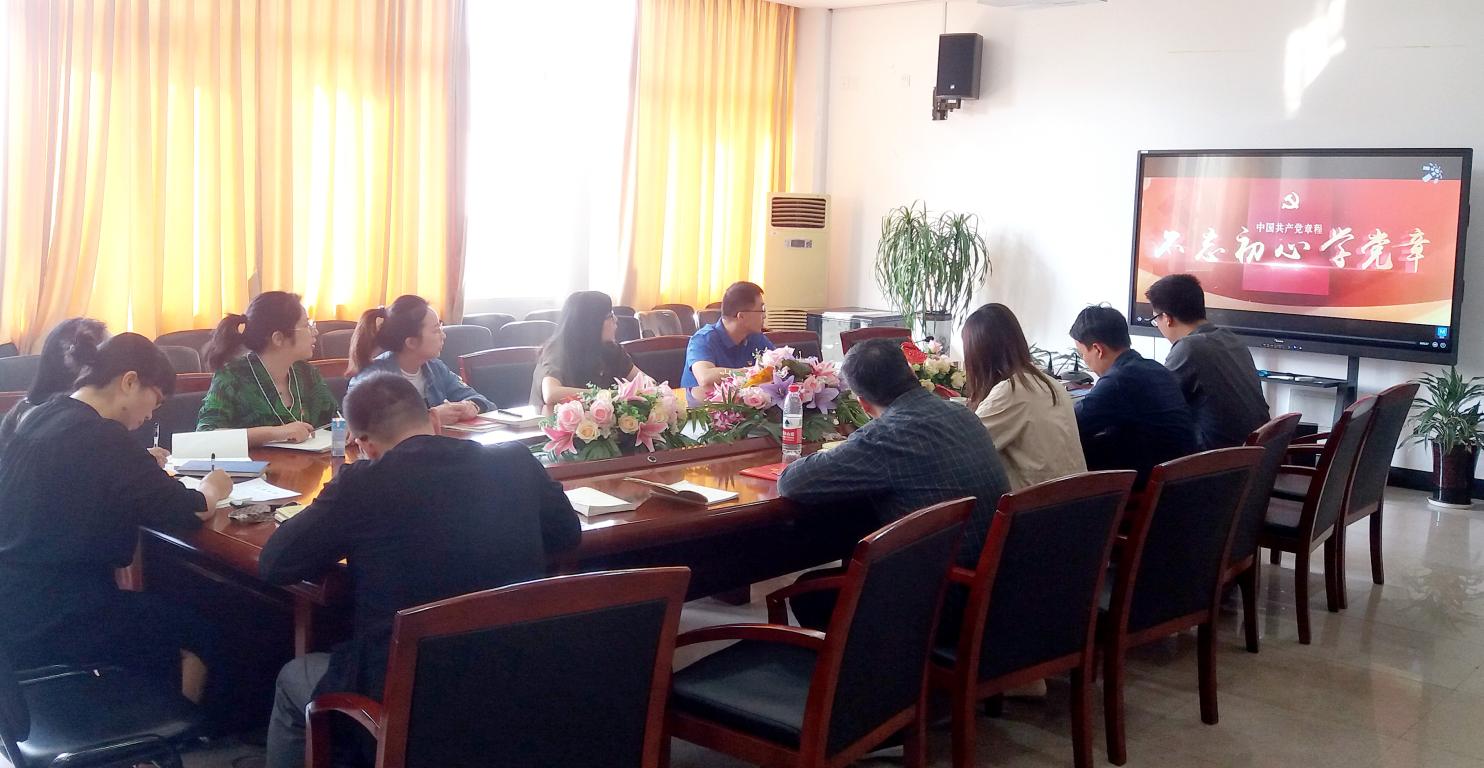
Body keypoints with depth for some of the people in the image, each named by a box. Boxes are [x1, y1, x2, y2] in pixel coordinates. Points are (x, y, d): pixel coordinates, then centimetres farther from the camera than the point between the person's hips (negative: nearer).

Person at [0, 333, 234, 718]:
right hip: (51, 622, -9)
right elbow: (182, 513, -15)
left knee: (165, 611, 23)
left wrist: (142, 466, 14)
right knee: (198, 637, 6)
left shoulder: (43, 416, 7)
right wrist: (211, 490, 5)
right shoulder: (100, 437, -20)